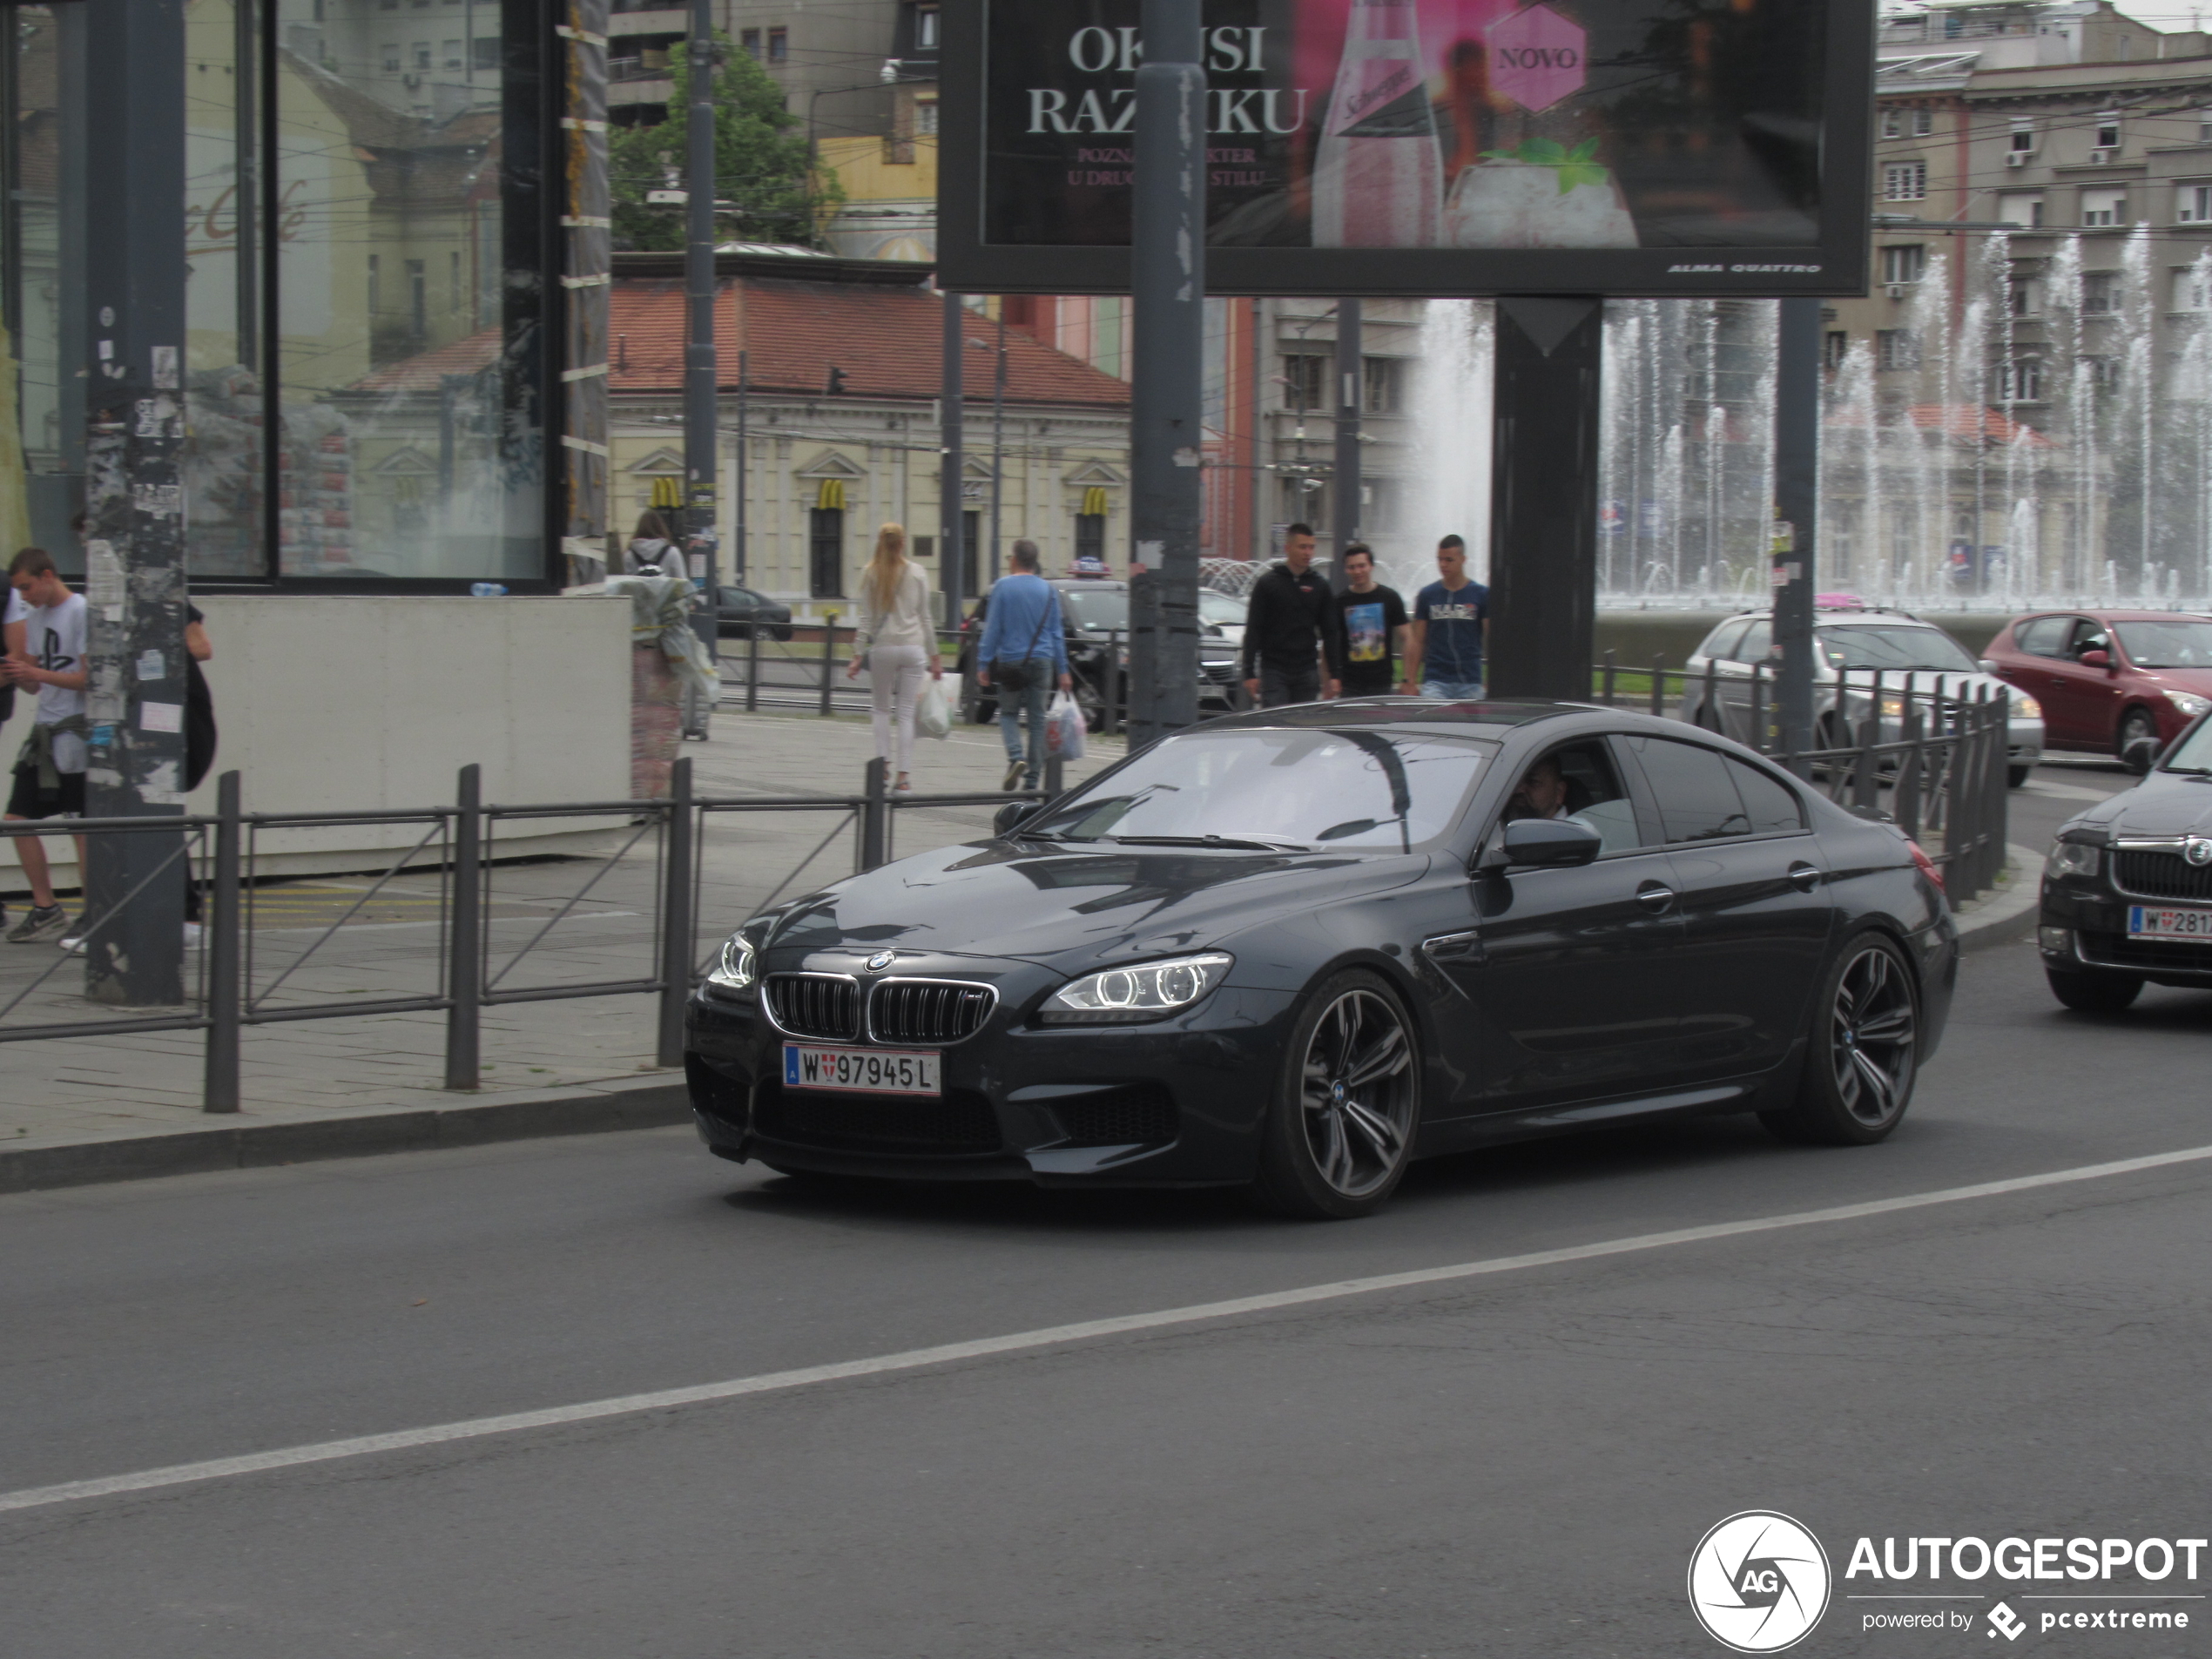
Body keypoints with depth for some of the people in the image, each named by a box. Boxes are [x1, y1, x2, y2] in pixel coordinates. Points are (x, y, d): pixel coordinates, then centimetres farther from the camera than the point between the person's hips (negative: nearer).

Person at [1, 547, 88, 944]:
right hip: (44, 731, 9)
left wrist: (36, 673, -17)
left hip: (75, 732, -9)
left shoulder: (82, 612, -10)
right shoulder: (36, 616, 14)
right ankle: (46, 908, 16)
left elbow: (90, 679, -15)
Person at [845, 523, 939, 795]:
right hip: (913, 647, 1)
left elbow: (866, 619, -1)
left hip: (882, 647, -1)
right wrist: (934, 655, 12)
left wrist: (858, 655, 3)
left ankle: (882, 762, -2)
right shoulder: (917, 573, 3)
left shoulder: (871, 574, 0)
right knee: (906, 713, 2)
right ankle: (903, 775, -1)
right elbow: (925, 617, 6)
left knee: (880, 708, 13)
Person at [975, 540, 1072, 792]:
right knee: (1037, 718, 7)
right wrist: (1062, 670, 13)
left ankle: (1016, 757, -15)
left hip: (1010, 659, -2)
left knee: (1009, 713, 11)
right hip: (1041, 660, 2)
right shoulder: (1049, 590, 5)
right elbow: (1057, 633, 9)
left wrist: (983, 664, -1)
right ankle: (1032, 778, 6)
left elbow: (992, 629, -5)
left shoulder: (1002, 587, -5)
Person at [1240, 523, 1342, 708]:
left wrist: (1333, 674, 7)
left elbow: (1330, 633, 13)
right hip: (1274, 670, -3)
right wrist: (1250, 673, -7)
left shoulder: (1320, 587, 10)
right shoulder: (1267, 584, 1)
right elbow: (1253, 630, -1)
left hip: (1307, 672, 3)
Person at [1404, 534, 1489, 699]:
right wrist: (1410, 681, 4)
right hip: (1435, 682, 1)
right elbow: (1417, 642, 10)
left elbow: (1491, 639, 1)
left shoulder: (1482, 594, 2)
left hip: (1470, 684, -1)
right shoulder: (1428, 595, 7)